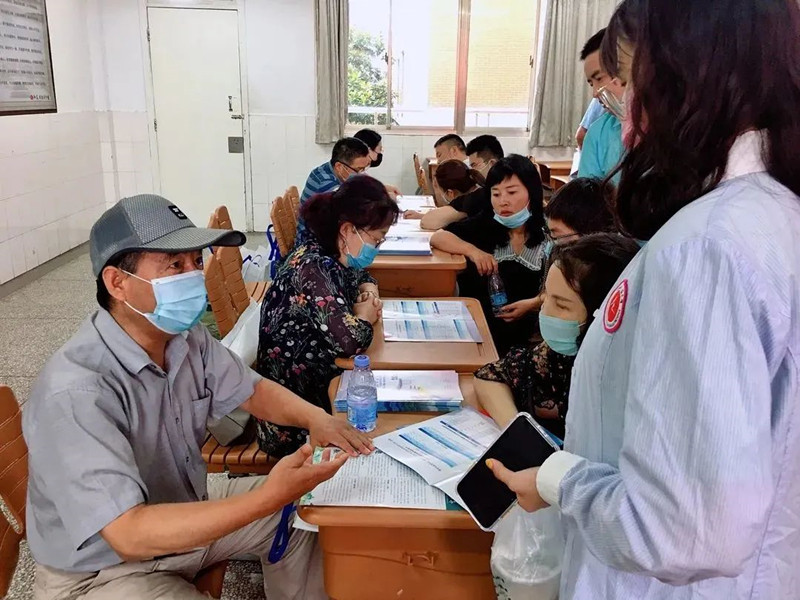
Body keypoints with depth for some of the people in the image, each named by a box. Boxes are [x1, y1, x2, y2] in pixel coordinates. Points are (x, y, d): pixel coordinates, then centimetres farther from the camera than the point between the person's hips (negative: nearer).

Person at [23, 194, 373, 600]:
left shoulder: (187, 339, -10)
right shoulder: (75, 392, -32)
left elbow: (253, 391, 4)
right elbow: (130, 535, -35)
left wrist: (313, 417, -16)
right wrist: (269, 496, -40)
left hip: (181, 510, 7)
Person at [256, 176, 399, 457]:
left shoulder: (333, 254, 0)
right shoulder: (312, 267, -26)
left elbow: (360, 276, 22)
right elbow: (348, 339, -35)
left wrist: (370, 293, -1)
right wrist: (365, 316, -13)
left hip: (322, 372, 8)